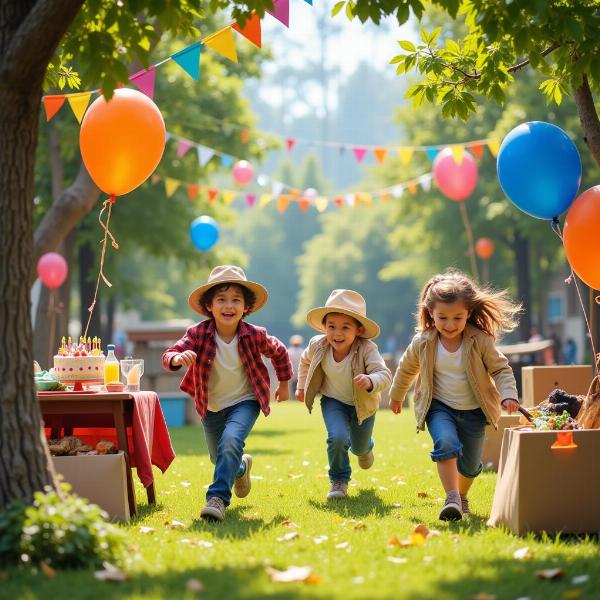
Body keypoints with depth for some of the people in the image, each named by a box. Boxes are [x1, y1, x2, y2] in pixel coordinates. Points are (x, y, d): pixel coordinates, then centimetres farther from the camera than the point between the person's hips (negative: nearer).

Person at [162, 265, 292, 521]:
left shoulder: (255, 336, -18)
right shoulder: (198, 334, -20)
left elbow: (279, 352, 3)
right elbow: (169, 355, -29)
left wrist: (284, 383, 13)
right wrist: (178, 358, -53)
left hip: (244, 402, -2)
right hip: (211, 407, 2)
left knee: (230, 441, -31)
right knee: (221, 459, 20)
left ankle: (218, 498, -28)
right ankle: (242, 467, 56)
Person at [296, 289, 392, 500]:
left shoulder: (366, 350, -33)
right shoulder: (318, 346, -21)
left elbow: (385, 374, -40)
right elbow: (306, 360, 3)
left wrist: (371, 382, -60)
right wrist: (302, 386, 11)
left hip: (363, 404, -1)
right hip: (333, 401, 1)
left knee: (359, 448, 19)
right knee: (337, 437, -25)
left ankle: (365, 448, 60)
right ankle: (339, 481, -1)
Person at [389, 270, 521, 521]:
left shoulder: (480, 341, -15)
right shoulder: (423, 343, -10)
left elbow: (501, 369, -4)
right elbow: (406, 368, 9)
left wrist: (508, 395, -22)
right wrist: (396, 396, 23)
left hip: (473, 410, 1)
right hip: (439, 407, -1)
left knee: (470, 463, 11)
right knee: (446, 443, -30)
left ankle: (461, 496, 41)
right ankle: (451, 498, -29)